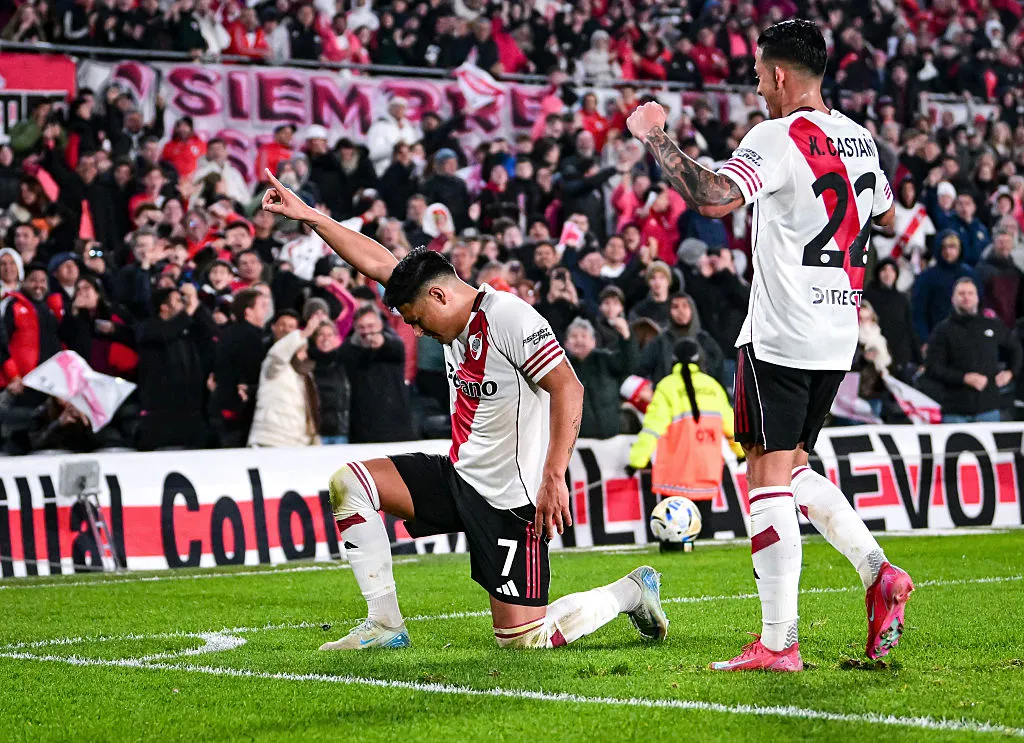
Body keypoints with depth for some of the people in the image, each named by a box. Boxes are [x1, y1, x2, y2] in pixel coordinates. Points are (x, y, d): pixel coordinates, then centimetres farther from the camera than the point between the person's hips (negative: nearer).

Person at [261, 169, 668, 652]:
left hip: (511, 499, -9)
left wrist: (553, 477, -29)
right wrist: (307, 215, 9)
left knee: (521, 638, -7)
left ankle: (631, 592, 17)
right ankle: (385, 625, 1)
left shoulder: (510, 318, -19)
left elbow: (568, 390, -24)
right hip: (458, 477, 9)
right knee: (348, 483, 0)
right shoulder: (455, 313, 6)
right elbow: (376, 262, 11)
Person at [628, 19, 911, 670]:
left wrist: (656, 136, -15)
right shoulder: (860, 140, 11)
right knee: (791, 469, 20)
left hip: (780, 339, -8)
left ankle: (778, 642, -5)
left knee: (769, 476, -4)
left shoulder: (779, 136, -13)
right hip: (838, 338, 8)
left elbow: (712, 198, -26)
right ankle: (878, 573, 6)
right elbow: (886, 215, 28)